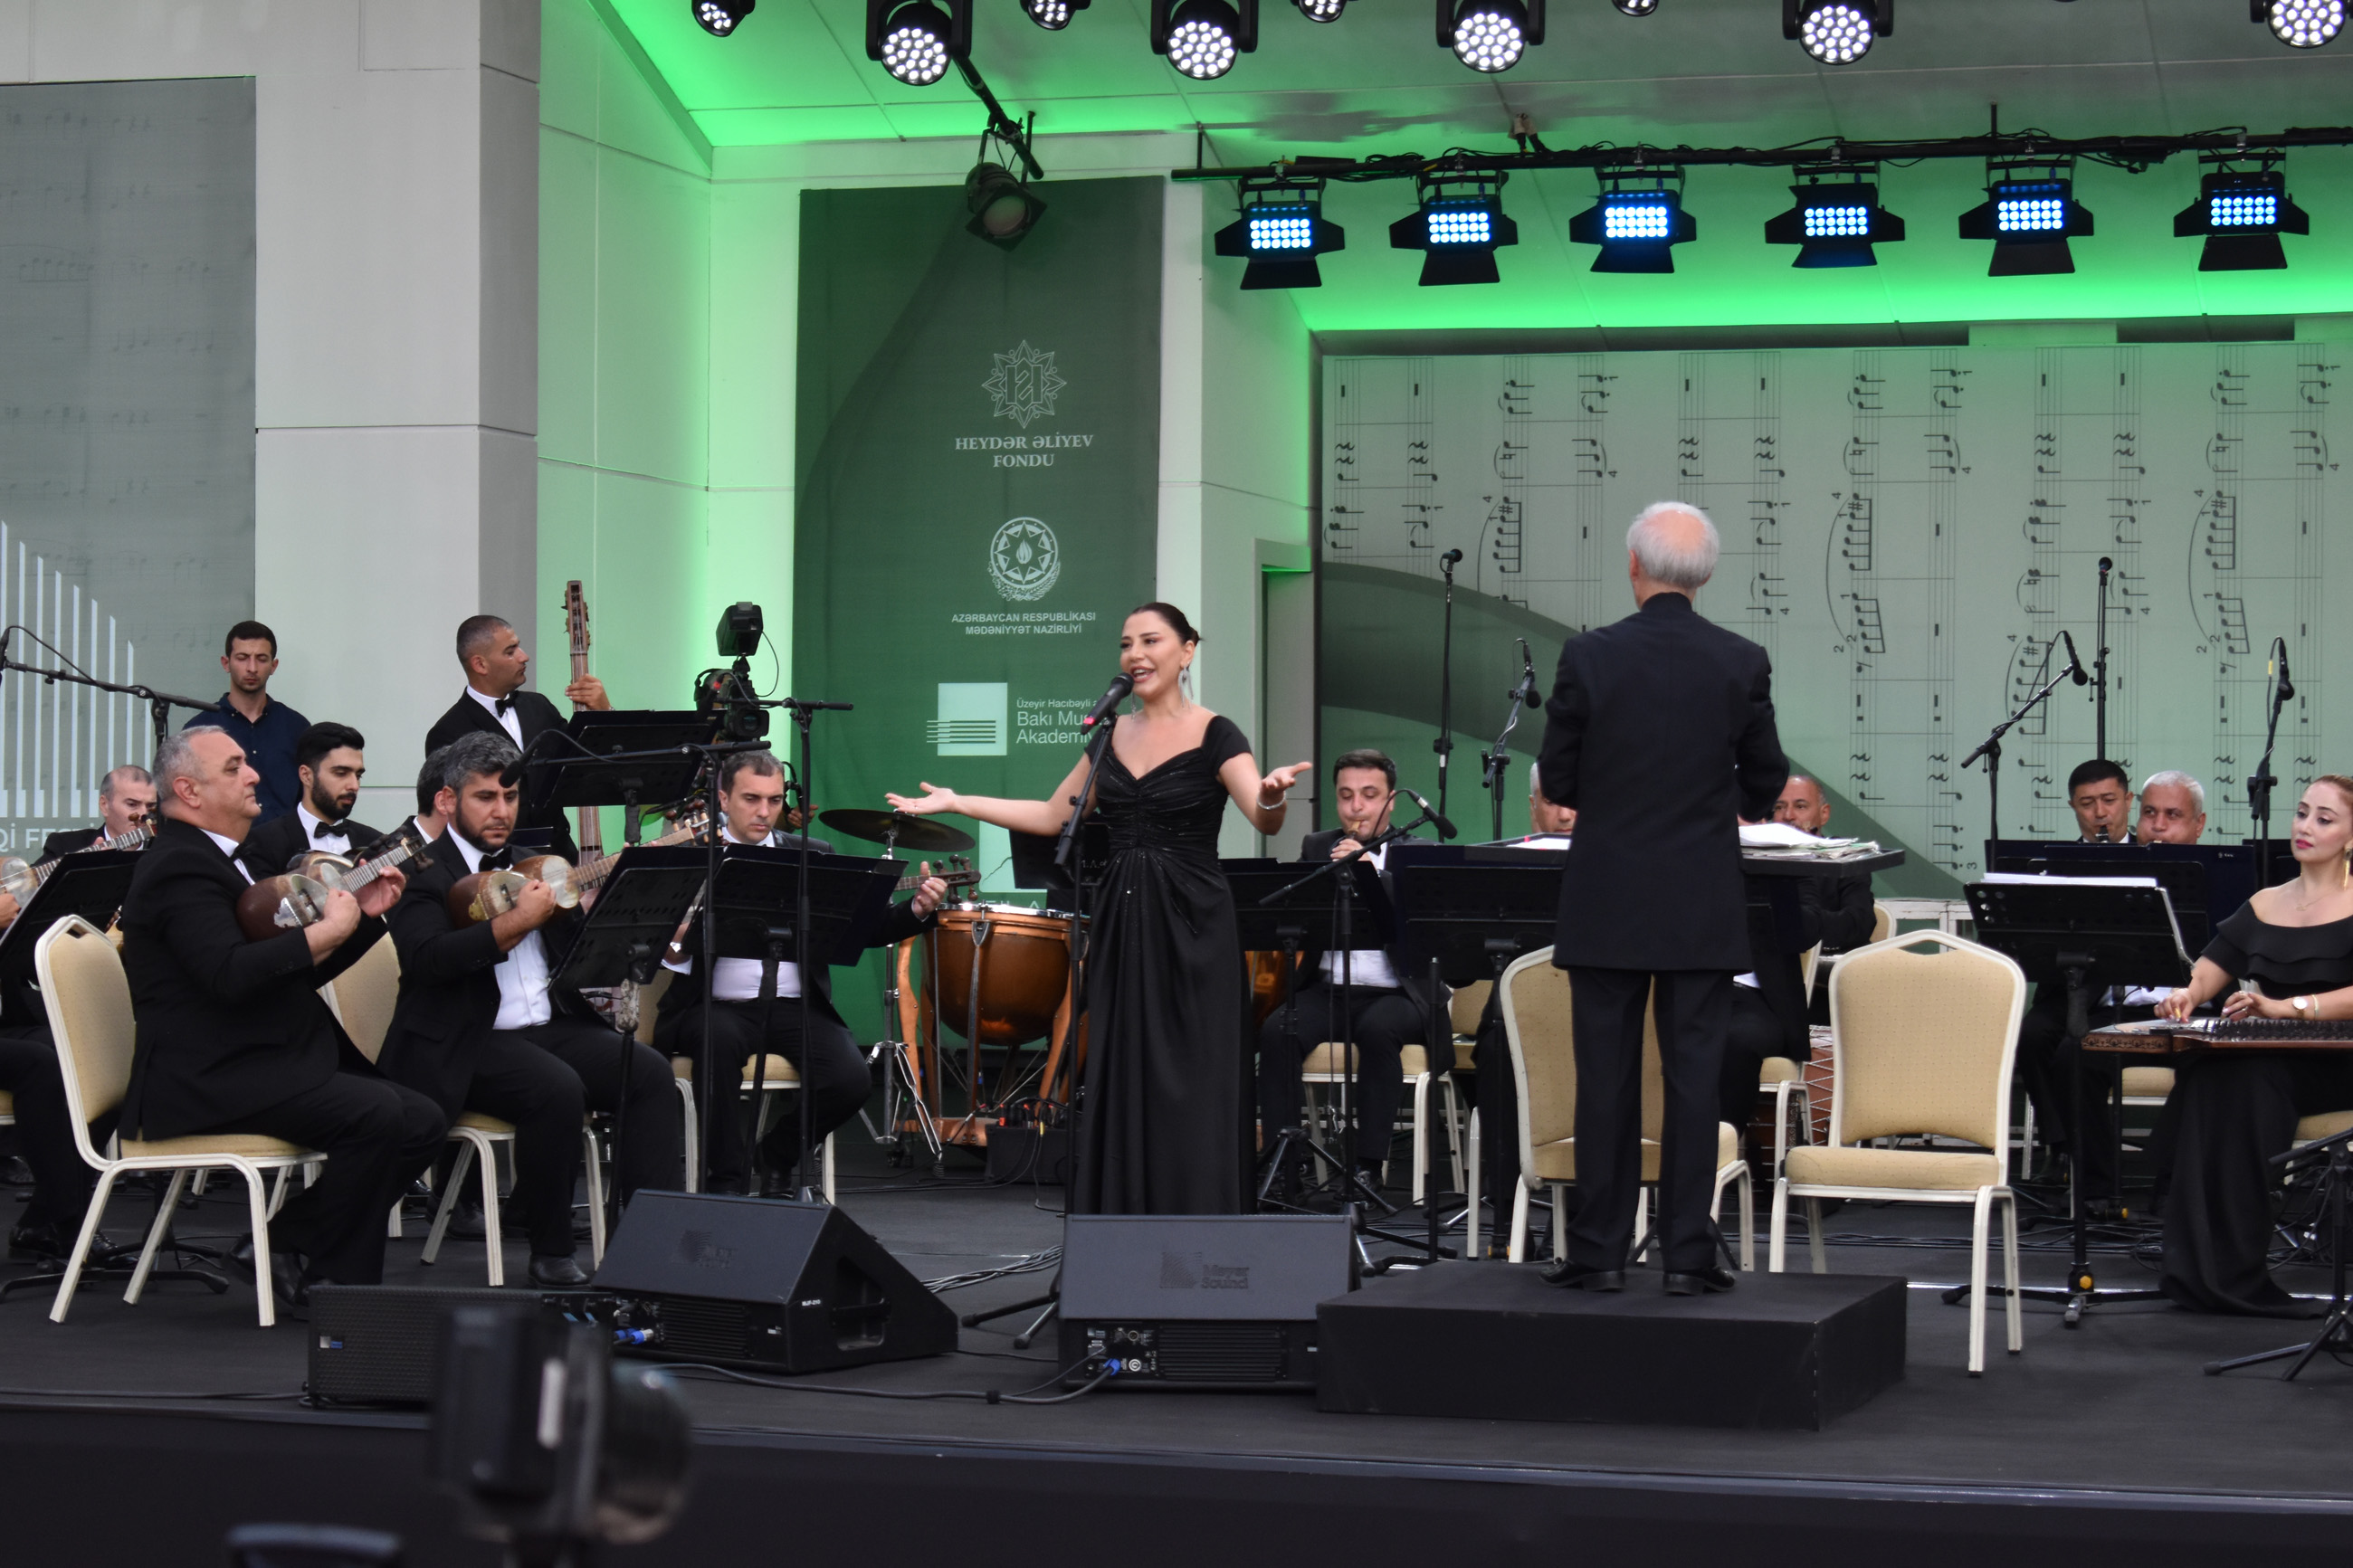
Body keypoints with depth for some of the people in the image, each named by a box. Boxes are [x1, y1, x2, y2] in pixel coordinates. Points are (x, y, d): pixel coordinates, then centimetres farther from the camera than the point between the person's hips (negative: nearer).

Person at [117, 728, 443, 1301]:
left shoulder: (225, 862, 22)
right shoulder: (180, 866, -12)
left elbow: (299, 971, 23)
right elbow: (232, 974, -28)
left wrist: (363, 914, 8)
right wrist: (330, 928, -20)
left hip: (266, 1064, 11)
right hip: (208, 1082, -11)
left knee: (423, 1123, 1)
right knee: (376, 1114, -28)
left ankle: (282, 1244, 4)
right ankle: (334, 1285, -13)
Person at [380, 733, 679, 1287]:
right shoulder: (424, 871, -2)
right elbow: (427, 958, -21)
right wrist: (516, 922, -26)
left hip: (553, 1027, 7)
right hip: (465, 1046, -6)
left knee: (649, 1071, -18)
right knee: (558, 1089, -33)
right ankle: (552, 1255, -18)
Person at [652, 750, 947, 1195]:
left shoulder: (812, 856, 14)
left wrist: (915, 911, -12)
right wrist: (672, 943, -25)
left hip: (795, 1006, 3)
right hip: (719, 1006, -3)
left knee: (851, 1080, -22)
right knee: (719, 1037, -37)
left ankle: (777, 1154, 9)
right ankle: (728, 1182, -21)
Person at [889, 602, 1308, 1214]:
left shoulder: (1215, 736, -6)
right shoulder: (1114, 735, 10)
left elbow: (1265, 822, -20)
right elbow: (1051, 816, 18)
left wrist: (1272, 795, -43)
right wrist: (956, 802, 15)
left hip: (1190, 927, -5)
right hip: (1121, 922, 5)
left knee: (1187, 1088, -4)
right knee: (1119, 1082, 5)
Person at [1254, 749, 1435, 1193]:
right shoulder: (1316, 849, 16)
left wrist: (1372, 874, -22)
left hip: (1394, 994, -3)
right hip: (1326, 990, 3)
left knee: (1377, 1030, -36)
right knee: (1276, 1031, -27)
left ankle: (1368, 1165, -29)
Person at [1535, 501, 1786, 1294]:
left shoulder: (1589, 657, -9)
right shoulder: (1742, 662, -5)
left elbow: (1558, 779, -1)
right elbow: (1766, 782, 5)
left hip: (1606, 901, -1)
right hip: (1703, 906, 1)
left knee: (1605, 1078, 5)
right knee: (1694, 1077, 4)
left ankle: (1599, 1251, 9)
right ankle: (1688, 1253, 5)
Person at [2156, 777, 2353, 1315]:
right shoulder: (2264, 905, 18)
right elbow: (2210, 969, 10)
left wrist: (2285, 1006, -31)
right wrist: (2187, 993, -14)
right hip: (2263, 1060, 4)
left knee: (2247, 1080, -34)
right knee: (2203, 1079, -29)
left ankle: (2234, 1272, -32)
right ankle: (2203, 1269, -31)